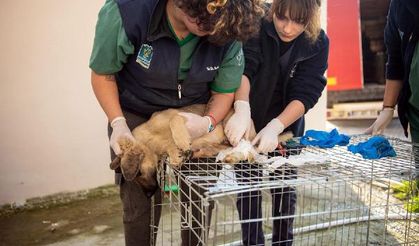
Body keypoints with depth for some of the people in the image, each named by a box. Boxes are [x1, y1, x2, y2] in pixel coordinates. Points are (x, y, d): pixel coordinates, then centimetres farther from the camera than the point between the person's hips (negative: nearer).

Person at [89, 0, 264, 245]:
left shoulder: (227, 31, -20)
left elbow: (224, 91, -5)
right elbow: (103, 75, -11)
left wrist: (208, 122, -25)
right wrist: (118, 123, -22)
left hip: (196, 115, 2)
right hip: (136, 115, -2)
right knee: (140, 204, -5)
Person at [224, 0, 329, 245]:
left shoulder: (318, 42, -15)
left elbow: (306, 93, -19)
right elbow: (244, 66, -31)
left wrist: (276, 126, -33)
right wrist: (242, 109, -48)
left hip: (287, 123, 1)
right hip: (248, 118, -1)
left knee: (285, 187, 6)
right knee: (248, 186, 1)